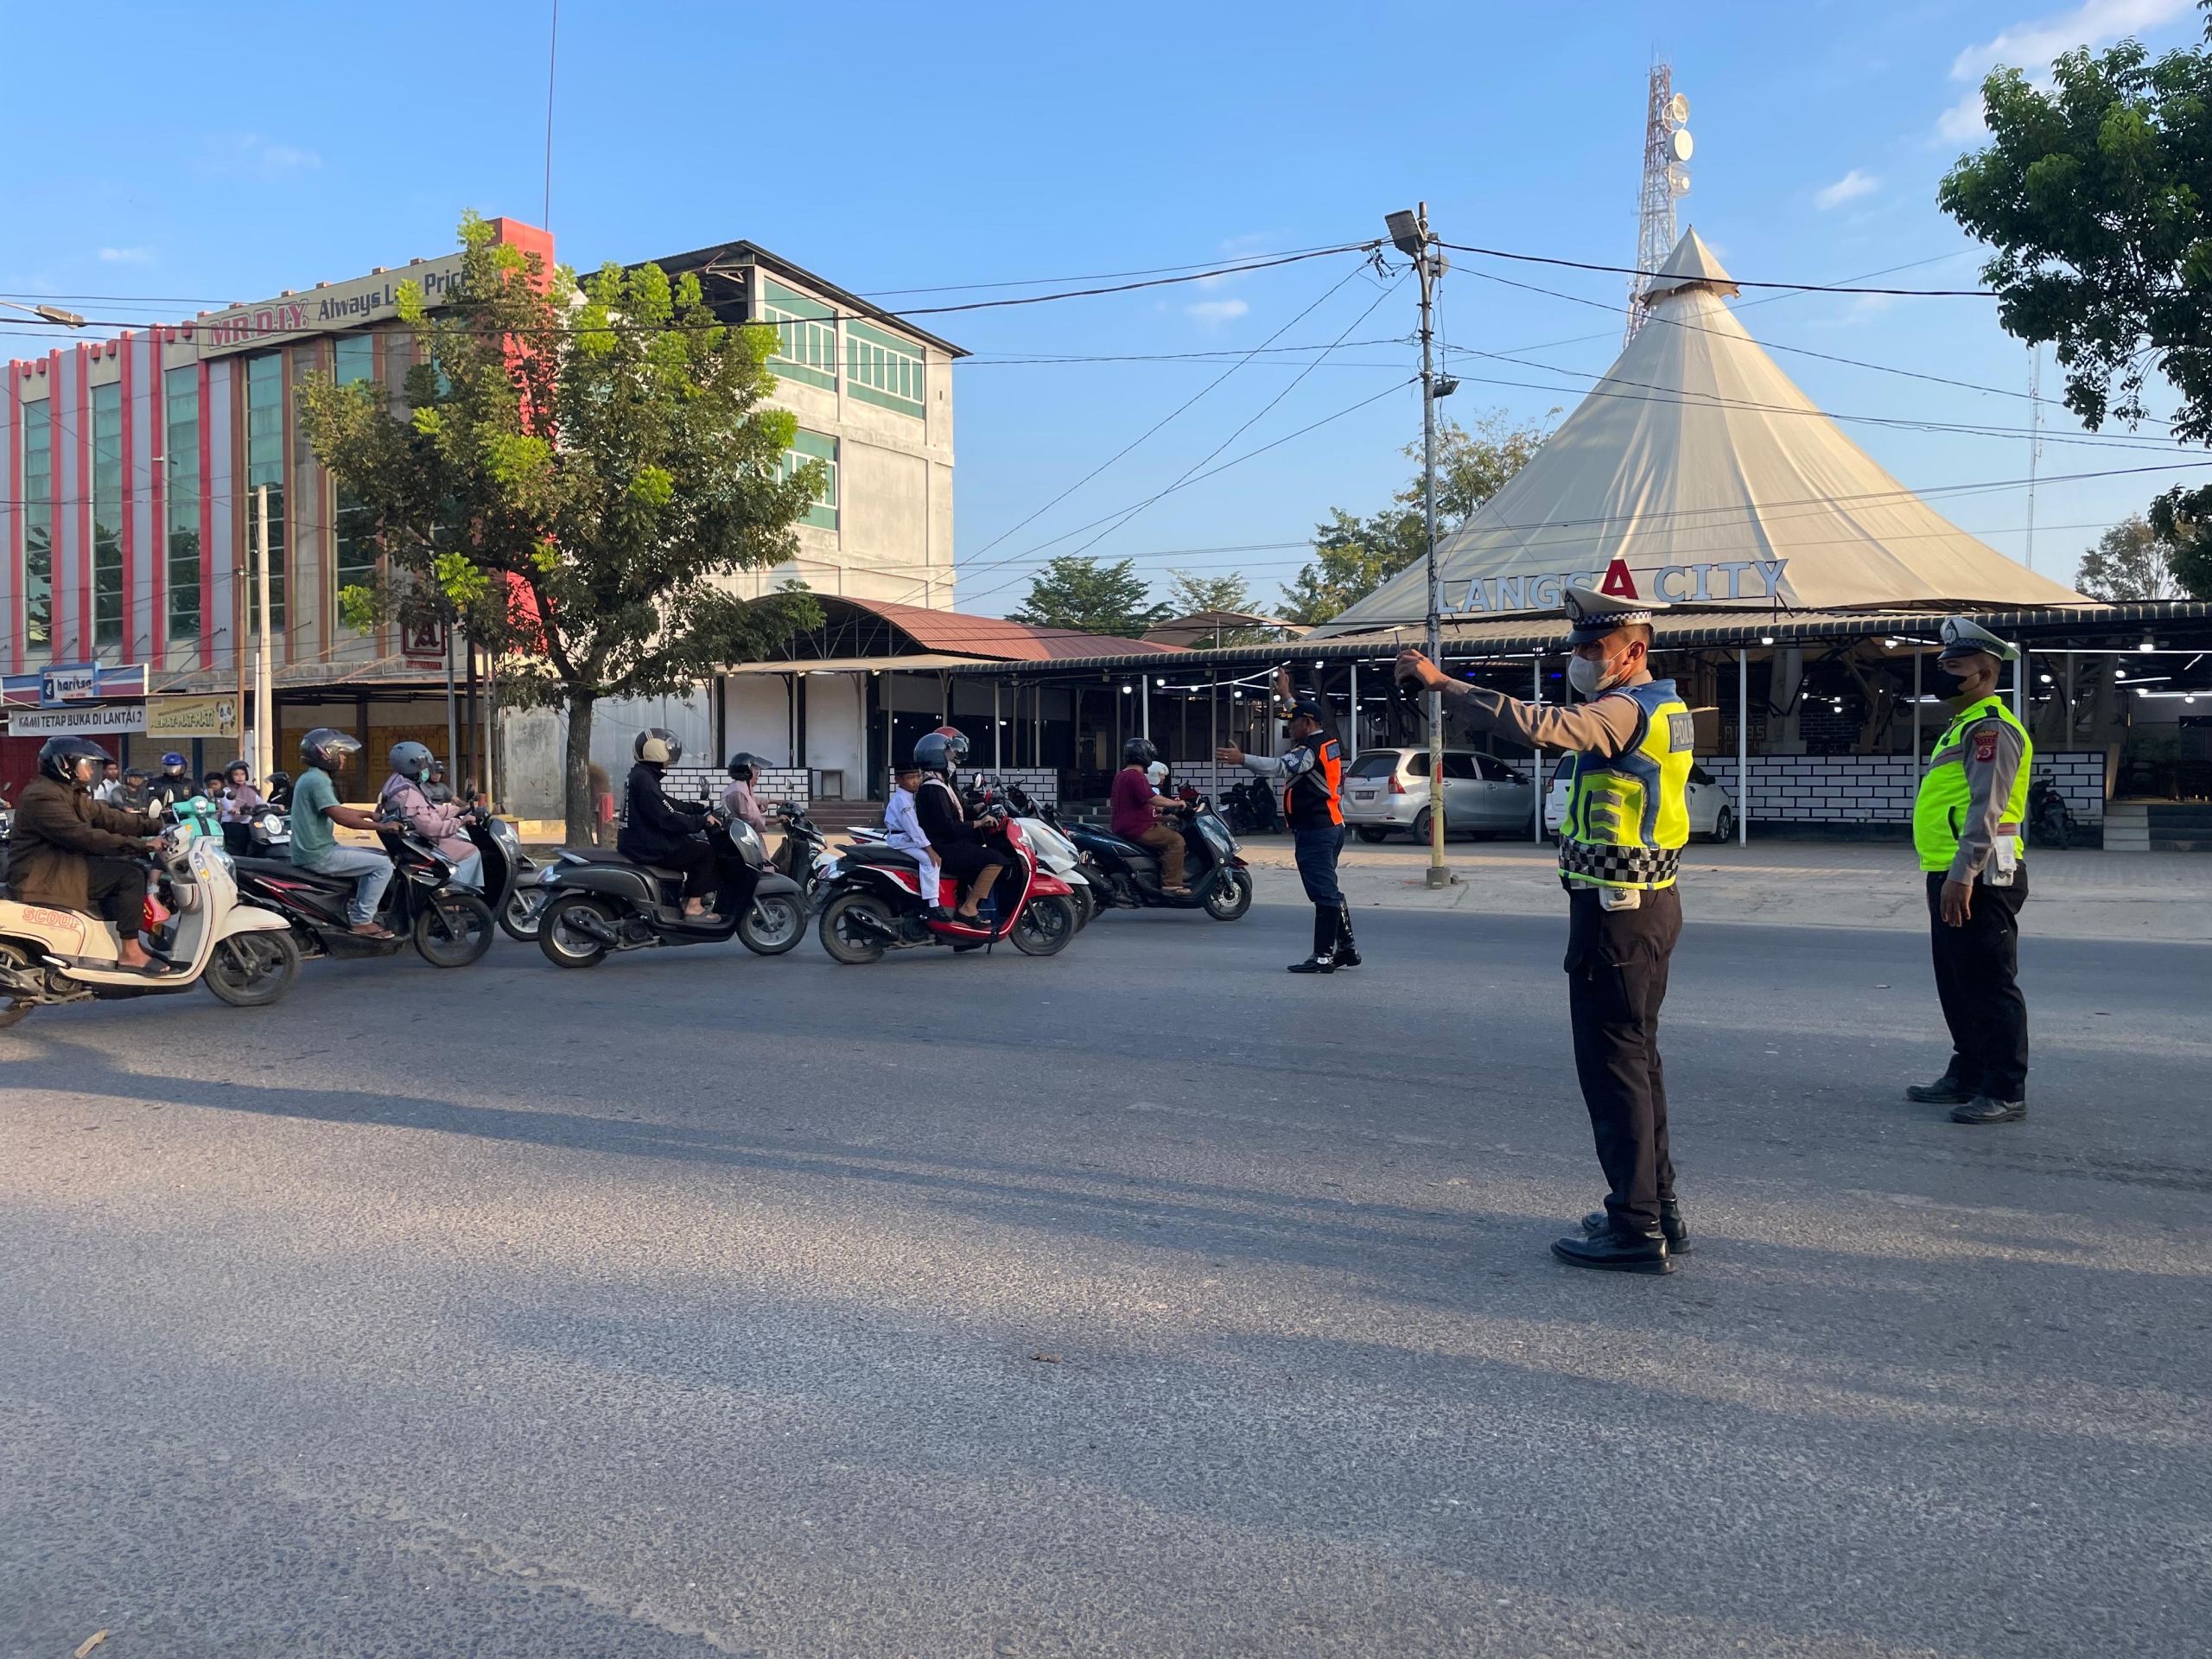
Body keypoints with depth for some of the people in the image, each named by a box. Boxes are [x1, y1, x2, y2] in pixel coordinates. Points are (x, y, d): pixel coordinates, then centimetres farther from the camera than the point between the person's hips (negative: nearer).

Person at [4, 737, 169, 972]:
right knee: (129, 876, -18)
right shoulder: (43, 797, -19)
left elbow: (107, 817, 9)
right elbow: (84, 836, -27)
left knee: (136, 869, 10)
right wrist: (140, 845, -28)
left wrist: (154, 825, -2)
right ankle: (130, 953, -16)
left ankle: (127, 941, 10)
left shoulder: (70, 793, 14)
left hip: (65, 864, 11)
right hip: (43, 877, -11)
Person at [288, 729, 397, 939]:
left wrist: (370, 814, 20)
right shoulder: (317, 780, -17)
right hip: (319, 856, -11)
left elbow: (336, 810, 25)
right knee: (383, 865, -13)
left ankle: (361, 912, 17)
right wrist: (381, 826, -21)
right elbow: (340, 817, -26)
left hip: (315, 850, 11)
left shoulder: (310, 777, 16)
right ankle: (361, 921, -10)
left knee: (377, 857, 19)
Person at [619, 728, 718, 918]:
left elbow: (670, 805, 20)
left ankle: (689, 896, 22)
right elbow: (669, 818, -25)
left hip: (644, 840, 11)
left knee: (696, 843, 21)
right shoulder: (644, 780, -20)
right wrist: (703, 820, -16)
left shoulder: (641, 775, 14)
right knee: (705, 853, -6)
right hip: (648, 848, -11)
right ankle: (693, 905, -4)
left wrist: (703, 809, 16)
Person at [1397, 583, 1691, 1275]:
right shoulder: (1663, 708, 15)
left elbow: (1540, 726, -34)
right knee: (1636, 1057, 17)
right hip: (1649, 904, 11)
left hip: (1615, 911, -11)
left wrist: (1444, 684, -30)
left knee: (1613, 1065, -5)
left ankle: (1636, 1228, 0)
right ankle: (1658, 1209, 26)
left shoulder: (1626, 711, -18)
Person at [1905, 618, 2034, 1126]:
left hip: (1979, 878, -11)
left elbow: (1987, 808, -22)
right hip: (1951, 876, 11)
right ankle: (1967, 1076, 27)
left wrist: (1962, 875, -27)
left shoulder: (1990, 727, -12)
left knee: (1990, 986, -6)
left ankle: (2006, 1092, -1)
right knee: (1957, 984, 17)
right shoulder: (1964, 724, 21)